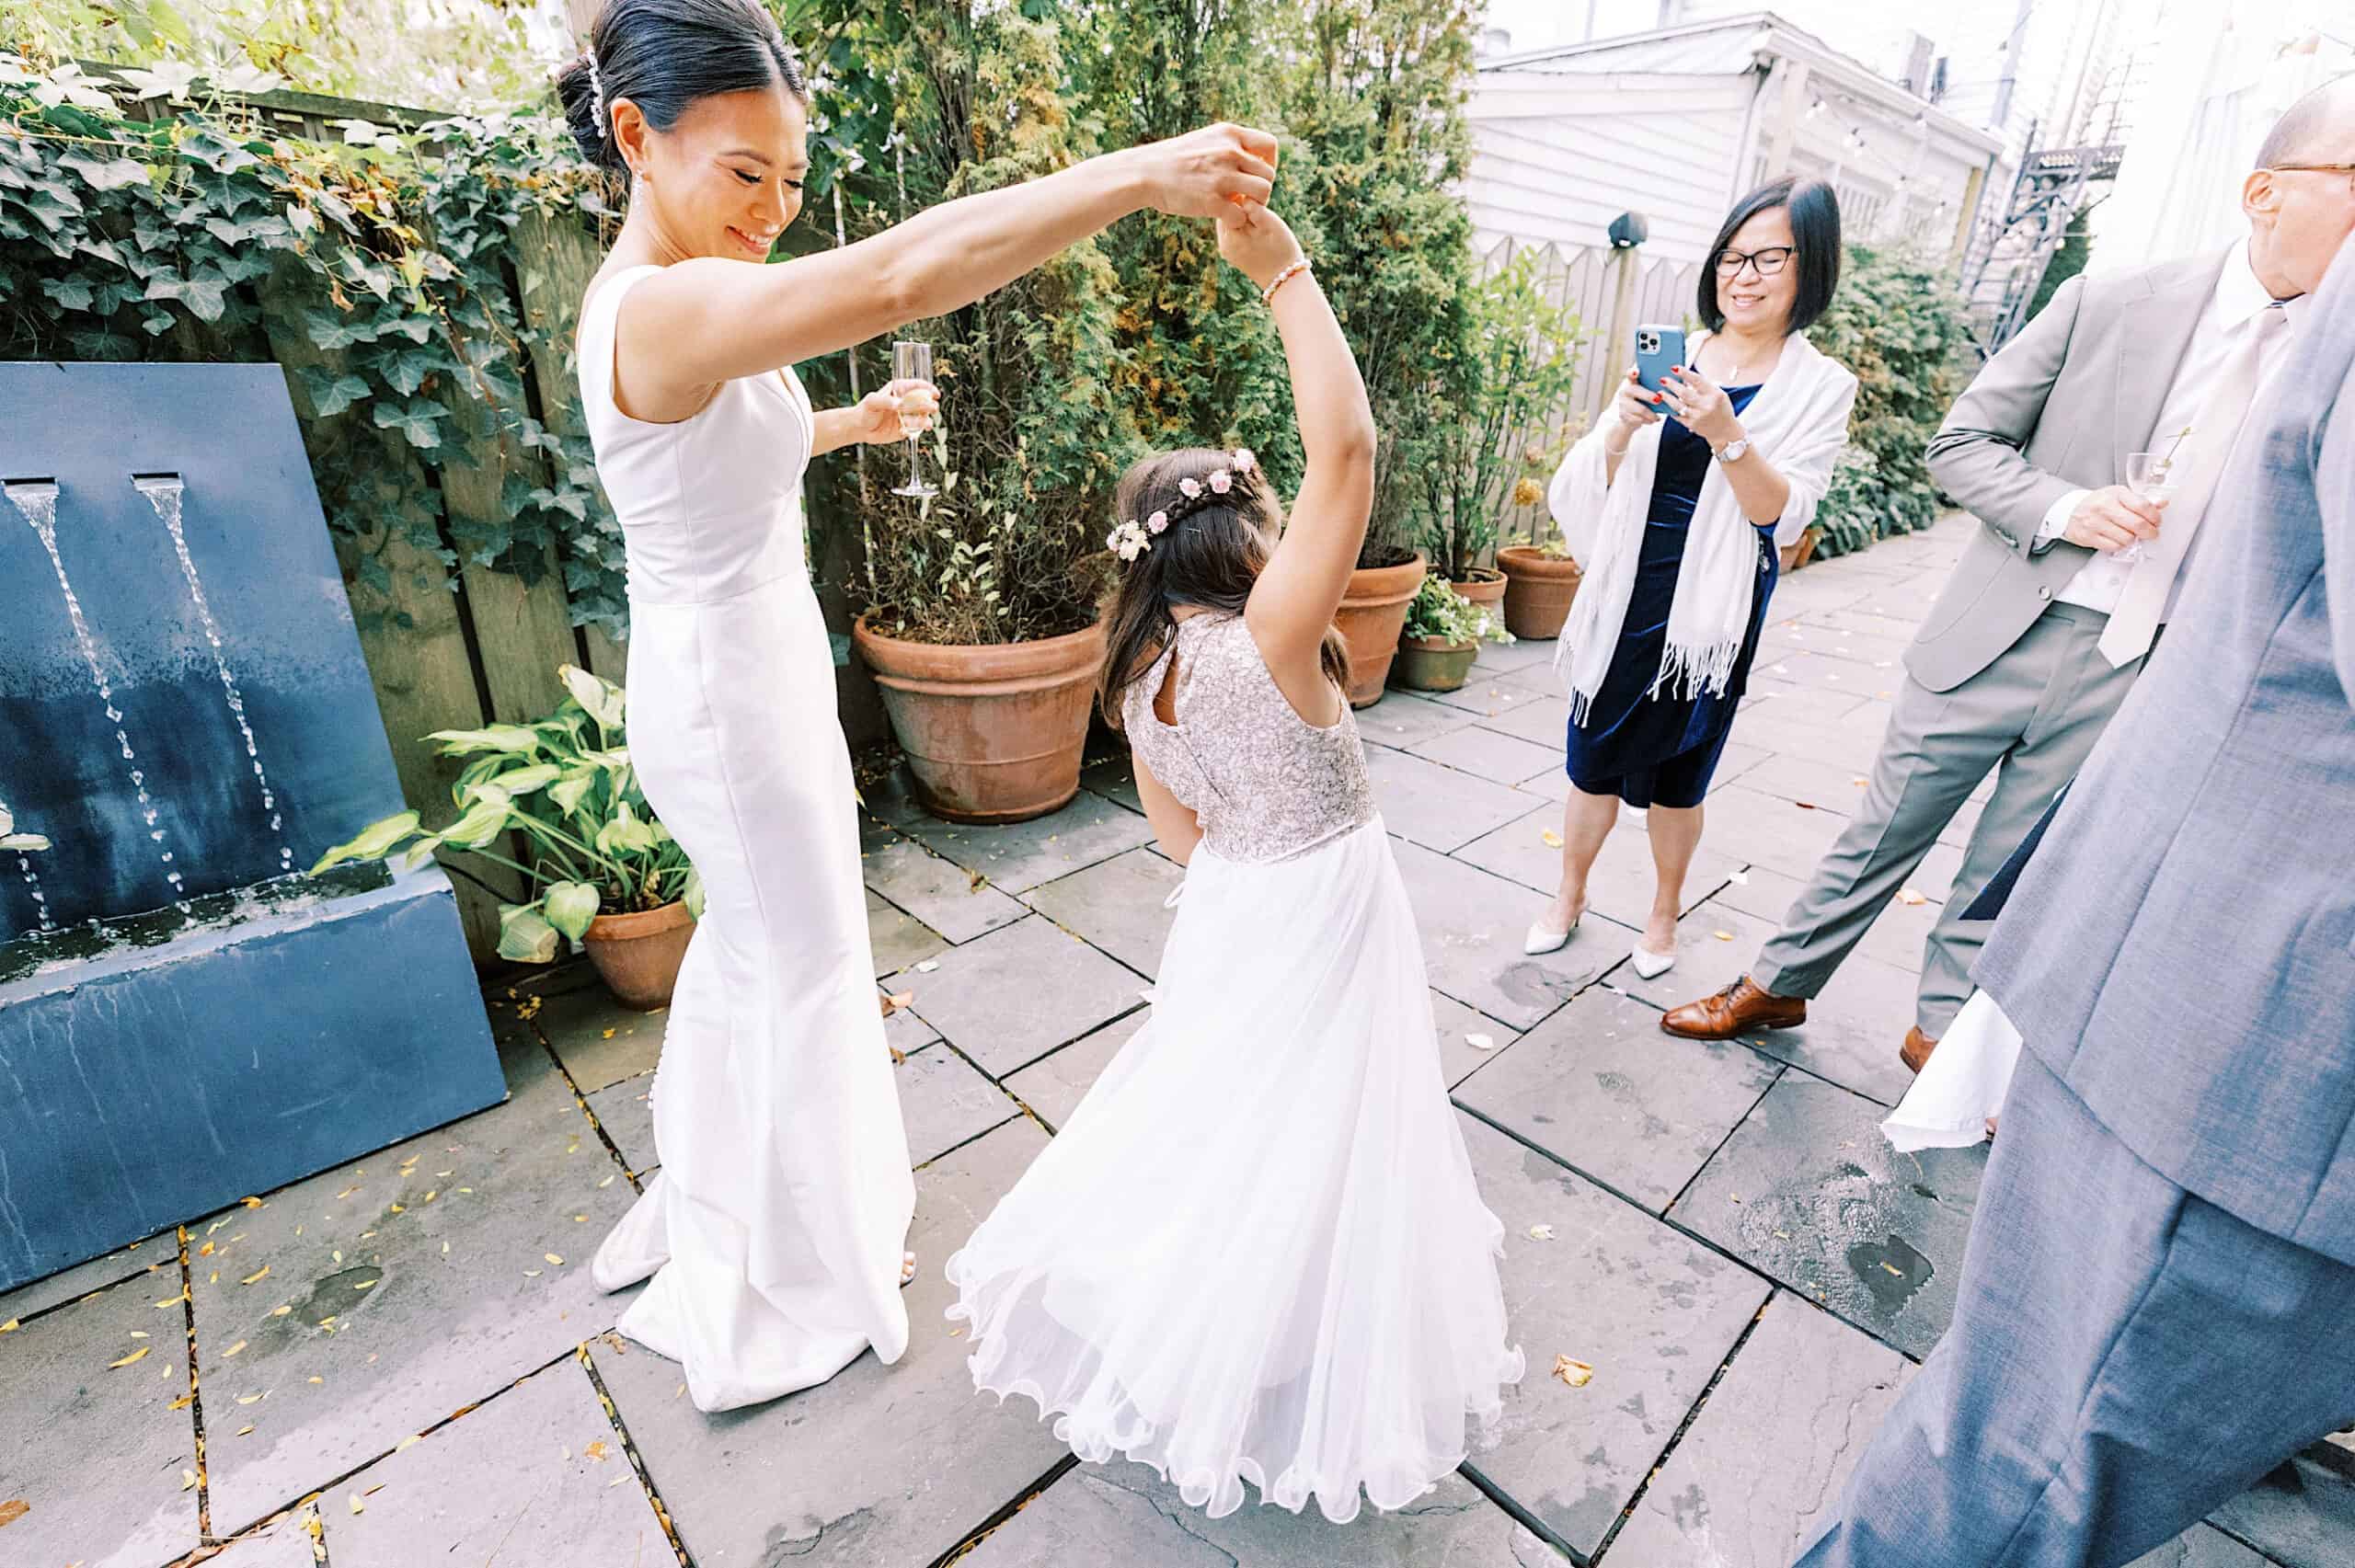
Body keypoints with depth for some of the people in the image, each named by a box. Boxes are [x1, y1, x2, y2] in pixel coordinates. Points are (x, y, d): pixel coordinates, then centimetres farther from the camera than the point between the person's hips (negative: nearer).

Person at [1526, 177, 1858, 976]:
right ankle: (1568, 897, 29)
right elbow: (1598, 485, 2)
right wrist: (1621, 428, -18)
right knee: (1595, 759, 8)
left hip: (1712, 605, -1)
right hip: (1628, 590, 2)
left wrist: (1728, 436, -25)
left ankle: (1664, 912, 33)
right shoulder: (1668, 357, 3)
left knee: (1676, 775, 10)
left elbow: (1783, 515, -10)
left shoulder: (1820, 387, -1)